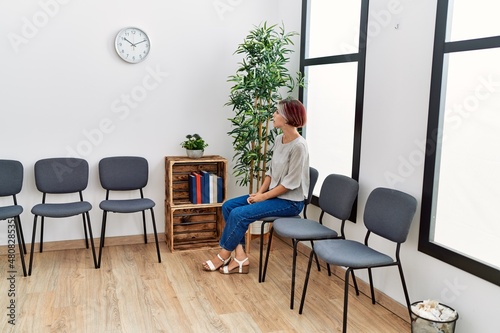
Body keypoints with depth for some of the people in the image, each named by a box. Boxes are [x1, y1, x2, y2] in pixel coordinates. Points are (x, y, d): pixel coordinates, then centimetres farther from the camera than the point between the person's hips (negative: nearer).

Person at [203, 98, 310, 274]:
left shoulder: (298, 146, -21)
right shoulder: (279, 139, 6)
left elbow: (290, 183, -20)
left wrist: (264, 196, -14)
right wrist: (259, 192, -1)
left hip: (290, 201, -9)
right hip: (273, 193, 9)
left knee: (239, 214, -20)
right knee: (228, 206, -3)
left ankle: (223, 256, 3)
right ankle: (240, 257, -5)